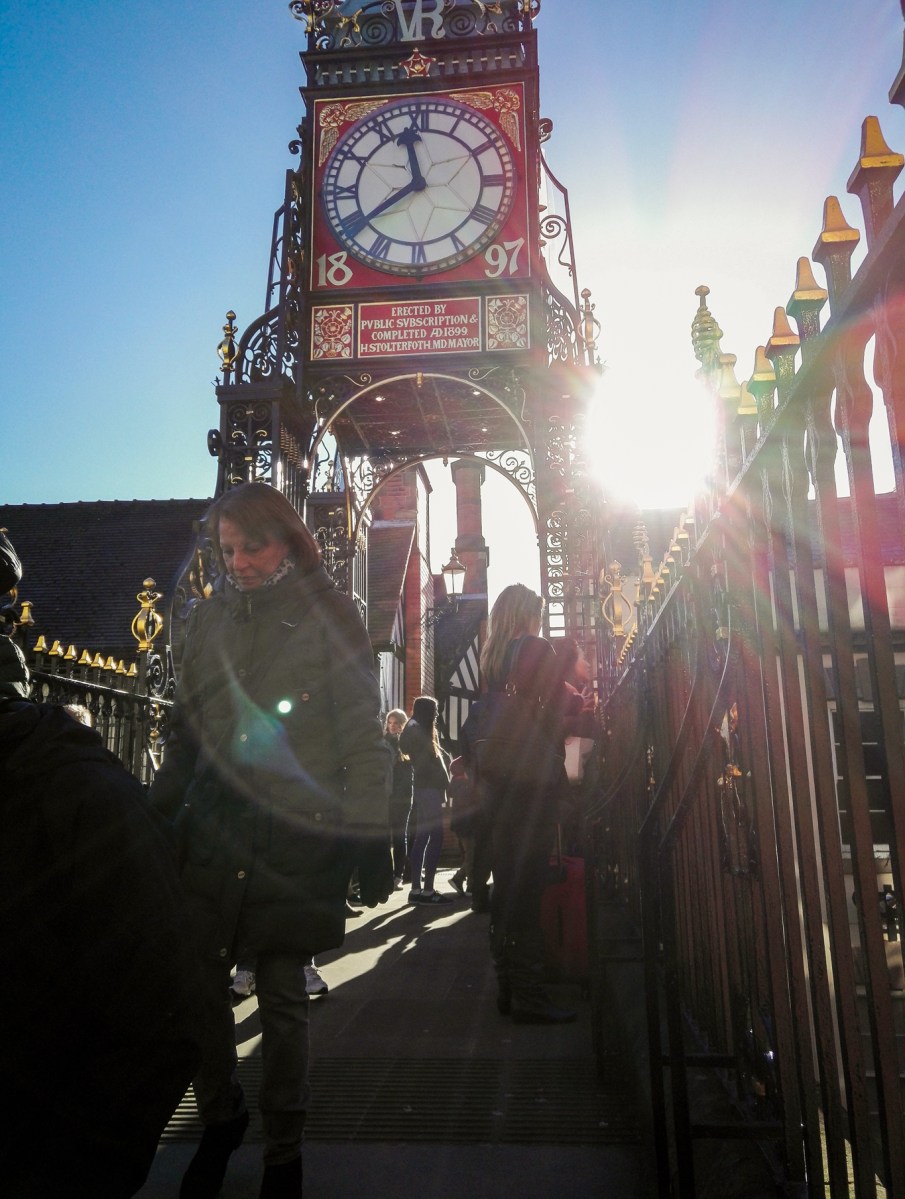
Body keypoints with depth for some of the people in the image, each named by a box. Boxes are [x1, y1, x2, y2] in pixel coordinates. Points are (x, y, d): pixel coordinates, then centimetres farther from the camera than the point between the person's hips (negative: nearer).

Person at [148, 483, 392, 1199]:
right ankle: (220, 1118, 32)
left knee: (283, 999, 4)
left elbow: (362, 735, -3)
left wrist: (369, 837, -8)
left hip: (297, 836, -4)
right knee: (198, 985, 5)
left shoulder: (328, 615, 0)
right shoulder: (209, 618, 13)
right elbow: (186, 733, 18)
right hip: (211, 830, 4)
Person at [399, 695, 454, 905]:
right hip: (428, 790, -10)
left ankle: (416, 889, 11)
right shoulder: (418, 731, -10)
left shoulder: (419, 731, 19)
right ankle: (427, 889, -9)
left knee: (421, 839, 9)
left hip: (426, 790, 10)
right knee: (435, 838, -9)